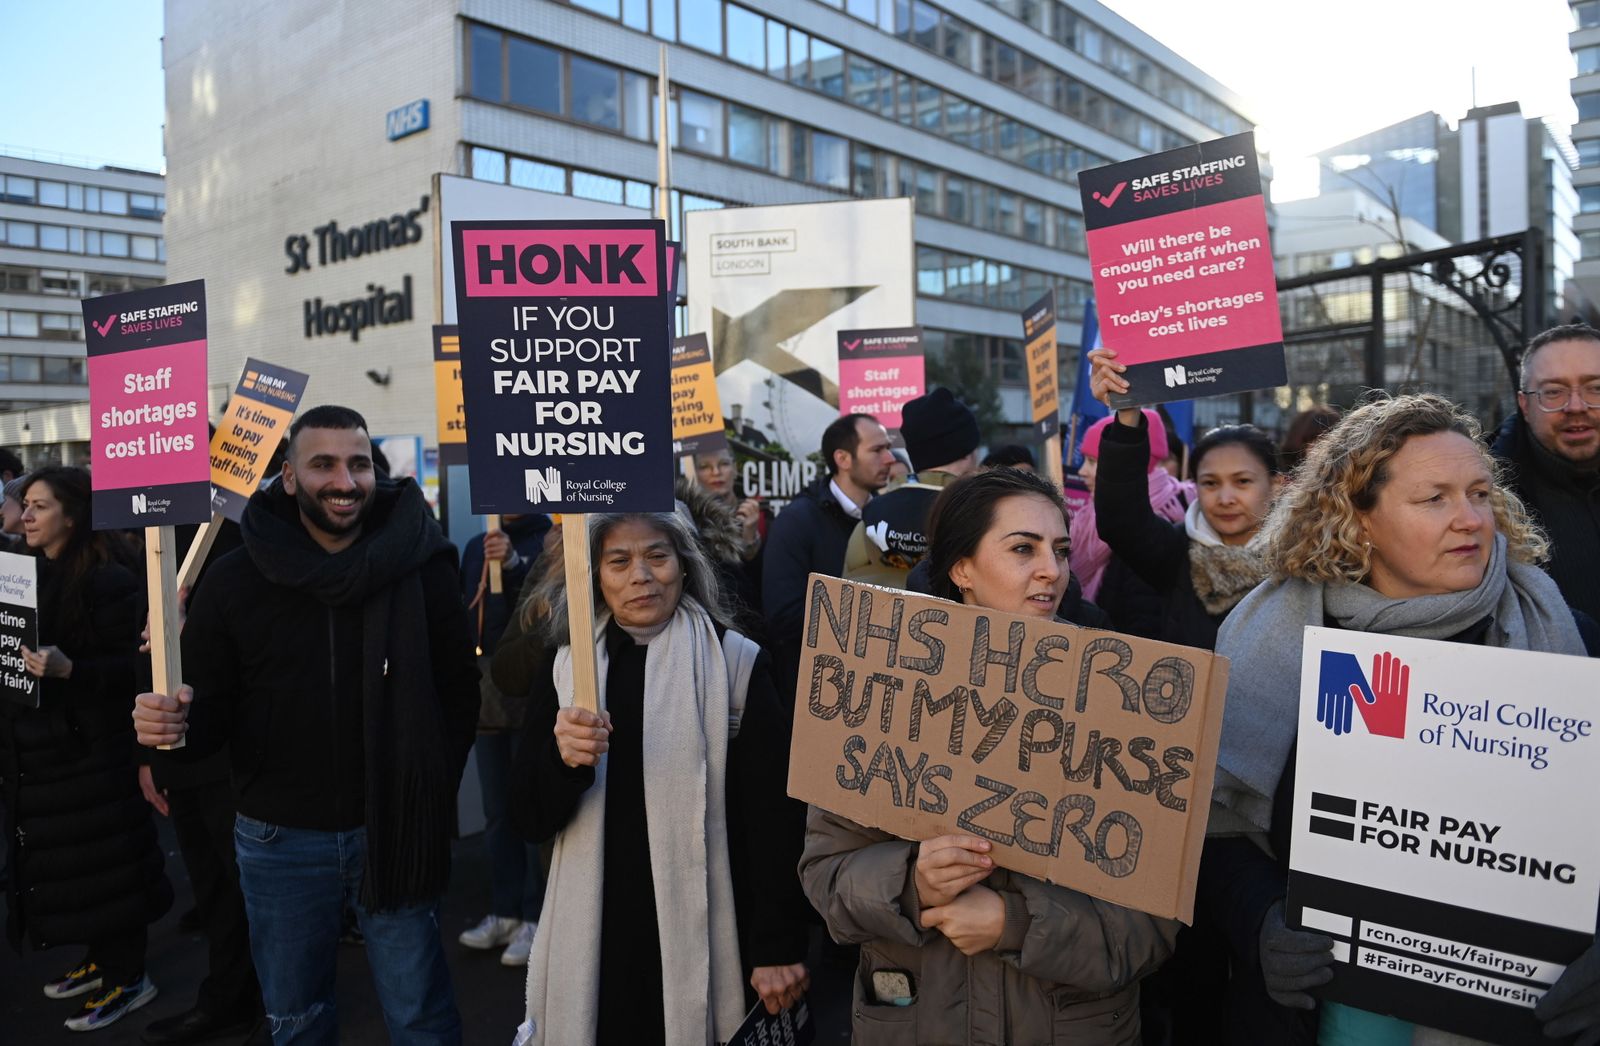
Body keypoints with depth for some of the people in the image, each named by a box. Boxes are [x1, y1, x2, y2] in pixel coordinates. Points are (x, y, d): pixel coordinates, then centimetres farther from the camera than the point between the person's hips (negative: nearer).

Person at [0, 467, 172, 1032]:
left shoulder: (109, 582, -13)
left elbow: (134, 667, -15)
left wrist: (69, 669, -29)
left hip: (91, 750, -8)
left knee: (105, 863, 1)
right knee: (59, 863, 15)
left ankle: (128, 978, 15)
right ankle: (101, 959, 31)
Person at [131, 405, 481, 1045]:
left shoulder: (422, 566, -8)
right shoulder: (235, 581, -4)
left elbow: (459, 693, -3)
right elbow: (208, 711, 2)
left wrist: (433, 797, -10)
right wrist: (172, 724, -20)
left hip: (396, 833, -1)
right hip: (280, 841, 2)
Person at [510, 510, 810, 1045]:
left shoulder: (735, 663, -8)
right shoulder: (566, 667, 0)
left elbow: (773, 816, -6)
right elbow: (533, 820, 0)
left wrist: (778, 945, -7)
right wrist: (563, 758, -20)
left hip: (703, 933, -2)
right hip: (597, 933, 2)